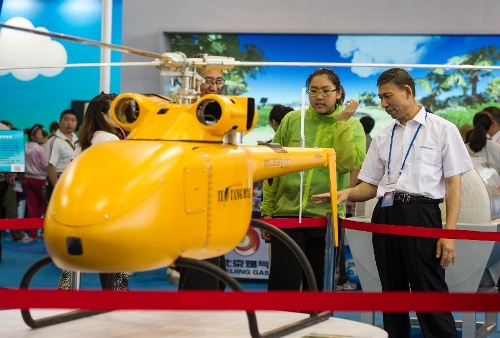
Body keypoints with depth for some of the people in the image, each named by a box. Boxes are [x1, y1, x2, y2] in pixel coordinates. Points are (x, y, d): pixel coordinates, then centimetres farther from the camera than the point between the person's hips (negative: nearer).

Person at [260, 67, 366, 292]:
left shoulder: (352, 126, 3)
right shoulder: (292, 120, 4)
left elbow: (347, 164, -15)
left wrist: (342, 122, -14)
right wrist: (267, 211, 5)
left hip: (327, 217, 0)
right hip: (287, 213, 0)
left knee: (318, 285, 10)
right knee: (283, 285, -5)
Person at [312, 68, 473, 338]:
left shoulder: (442, 130, 1)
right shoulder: (383, 138, 15)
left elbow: (453, 183, -3)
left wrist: (448, 234, -11)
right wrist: (347, 193, -6)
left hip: (420, 215, -5)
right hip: (385, 216, 5)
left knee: (429, 294, -5)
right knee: (392, 294, 12)